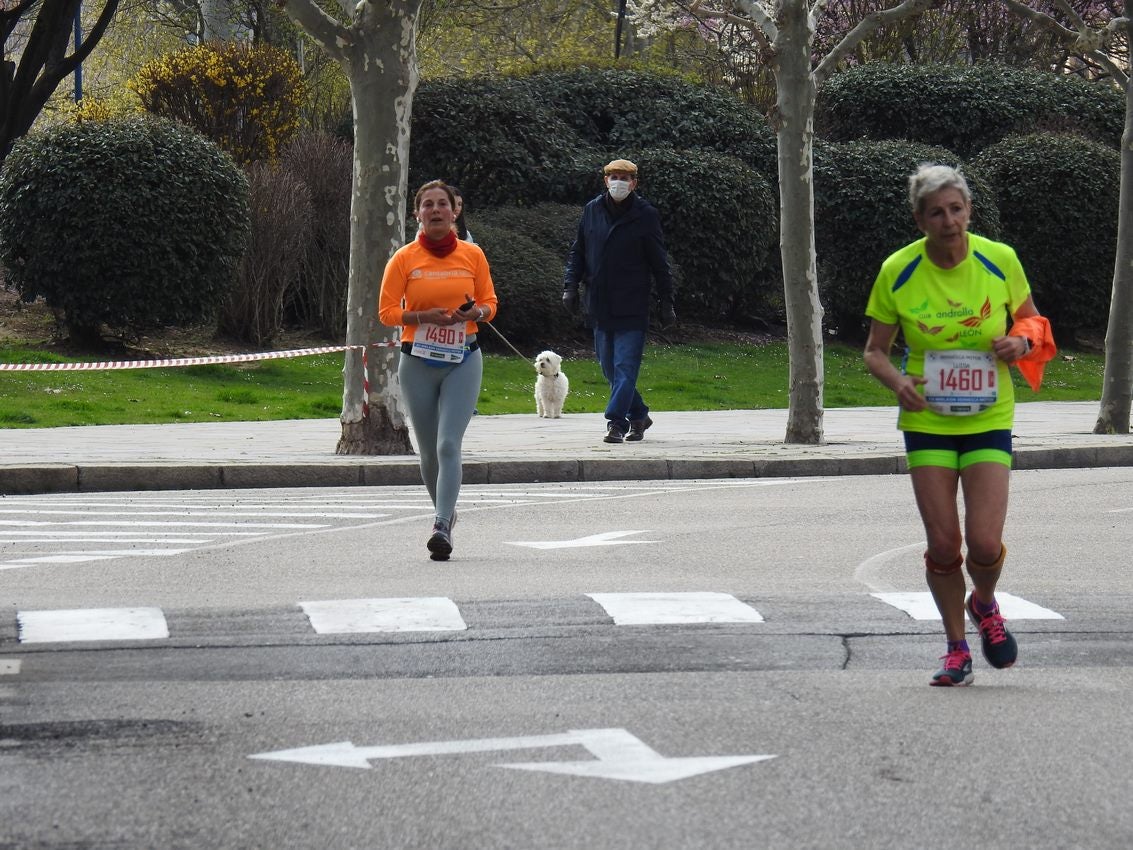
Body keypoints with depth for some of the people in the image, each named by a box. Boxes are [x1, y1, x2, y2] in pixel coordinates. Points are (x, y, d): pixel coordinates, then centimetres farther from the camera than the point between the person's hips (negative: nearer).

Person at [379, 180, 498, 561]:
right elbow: (387, 311, -2)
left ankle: (441, 528, -23)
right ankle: (445, 511, 32)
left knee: (449, 444, -16)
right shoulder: (404, 259, 0)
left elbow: (489, 303, 9)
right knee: (429, 451, 8)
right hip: (418, 361, 1)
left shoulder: (472, 255, 3)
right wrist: (425, 317, -18)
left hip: (463, 360, -1)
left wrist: (475, 312, -14)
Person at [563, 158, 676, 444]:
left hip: (632, 308, -5)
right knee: (610, 368, 11)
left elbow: (659, 262, 0)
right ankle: (638, 415, 25)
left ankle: (616, 422, -10)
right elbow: (577, 253, 15)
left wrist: (666, 302, -1)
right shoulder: (592, 211, 6)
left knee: (625, 367, -9)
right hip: (600, 307, 5)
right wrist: (570, 286, 4)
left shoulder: (645, 215, -4)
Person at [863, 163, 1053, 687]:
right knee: (943, 545, -3)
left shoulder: (999, 260, -5)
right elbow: (875, 351, 3)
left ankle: (985, 605, 24)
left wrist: (1020, 342, -13)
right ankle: (956, 649, 18)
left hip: (989, 419, 0)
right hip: (927, 422, 0)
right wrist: (898, 382, -18)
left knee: (985, 543, -11)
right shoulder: (898, 272, -7)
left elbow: (1032, 322, 10)